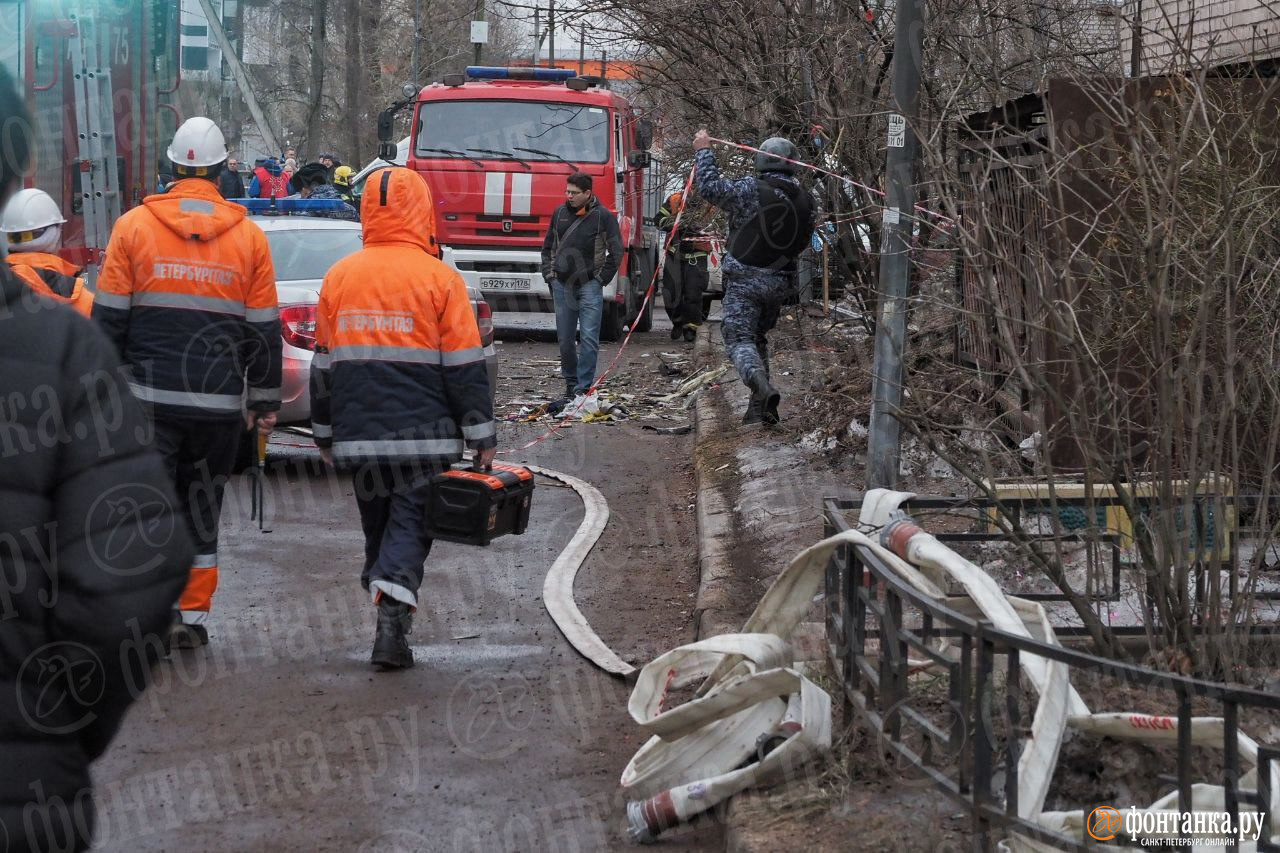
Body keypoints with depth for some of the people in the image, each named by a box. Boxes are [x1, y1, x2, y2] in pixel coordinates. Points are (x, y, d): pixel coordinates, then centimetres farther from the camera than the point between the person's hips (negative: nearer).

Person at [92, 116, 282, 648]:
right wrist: (264, 403, 13)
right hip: (220, 400, 2)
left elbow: (108, 318, 0)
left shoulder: (134, 226, 0)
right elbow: (263, 330, 7)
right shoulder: (248, 237, 4)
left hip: (149, 395, -2)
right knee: (202, 505, 14)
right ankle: (193, 615, 15)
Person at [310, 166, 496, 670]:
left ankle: (391, 622, 21)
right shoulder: (439, 279, -5)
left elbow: (323, 364, 13)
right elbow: (466, 367, -5)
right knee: (410, 525, -2)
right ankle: (391, 625, -19)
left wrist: (325, 434, 22)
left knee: (377, 529, 16)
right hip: (423, 435, -4)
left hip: (357, 437, 4)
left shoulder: (339, 277, 6)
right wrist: (482, 439, 0)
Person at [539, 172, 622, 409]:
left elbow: (616, 251, -1)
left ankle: (583, 388, -7)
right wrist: (549, 274, 10)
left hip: (589, 285, -4)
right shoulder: (560, 213, 9)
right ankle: (570, 381, 21)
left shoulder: (603, 216, -4)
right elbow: (548, 247, 19)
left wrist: (602, 278, -4)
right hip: (562, 285, 4)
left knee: (589, 338, -8)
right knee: (565, 338, 8)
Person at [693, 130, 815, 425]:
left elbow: (709, 187, -10)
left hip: (745, 279, -6)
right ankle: (759, 408, 18)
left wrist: (703, 150, 3)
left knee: (740, 340, -5)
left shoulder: (751, 190, -15)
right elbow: (802, 241, 12)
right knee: (759, 338, 20)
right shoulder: (805, 200, 2)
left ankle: (762, 386, -32)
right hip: (780, 284, 6)